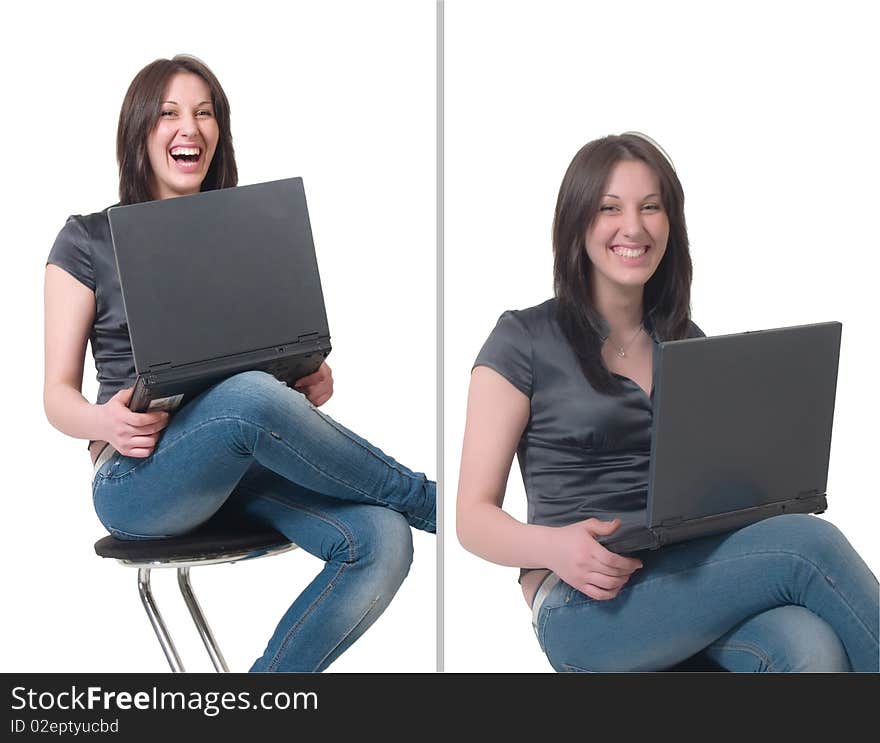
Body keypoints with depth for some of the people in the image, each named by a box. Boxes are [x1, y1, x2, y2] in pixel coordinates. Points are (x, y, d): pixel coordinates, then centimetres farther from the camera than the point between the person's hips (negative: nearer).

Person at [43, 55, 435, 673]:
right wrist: (105, 423, -22)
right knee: (250, 397, -38)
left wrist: (312, 382, -6)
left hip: (247, 467, 4)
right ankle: (426, 499, -16)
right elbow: (58, 395, 2)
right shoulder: (89, 242, 5)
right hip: (140, 477, -4)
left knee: (380, 541, -27)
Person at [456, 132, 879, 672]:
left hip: (690, 576, 5)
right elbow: (474, 516, 0)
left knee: (808, 646, -32)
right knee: (805, 545, -28)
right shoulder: (526, 340, 3)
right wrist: (555, 547, -22)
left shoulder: (688, 343, 19)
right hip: (585, 607, -4)